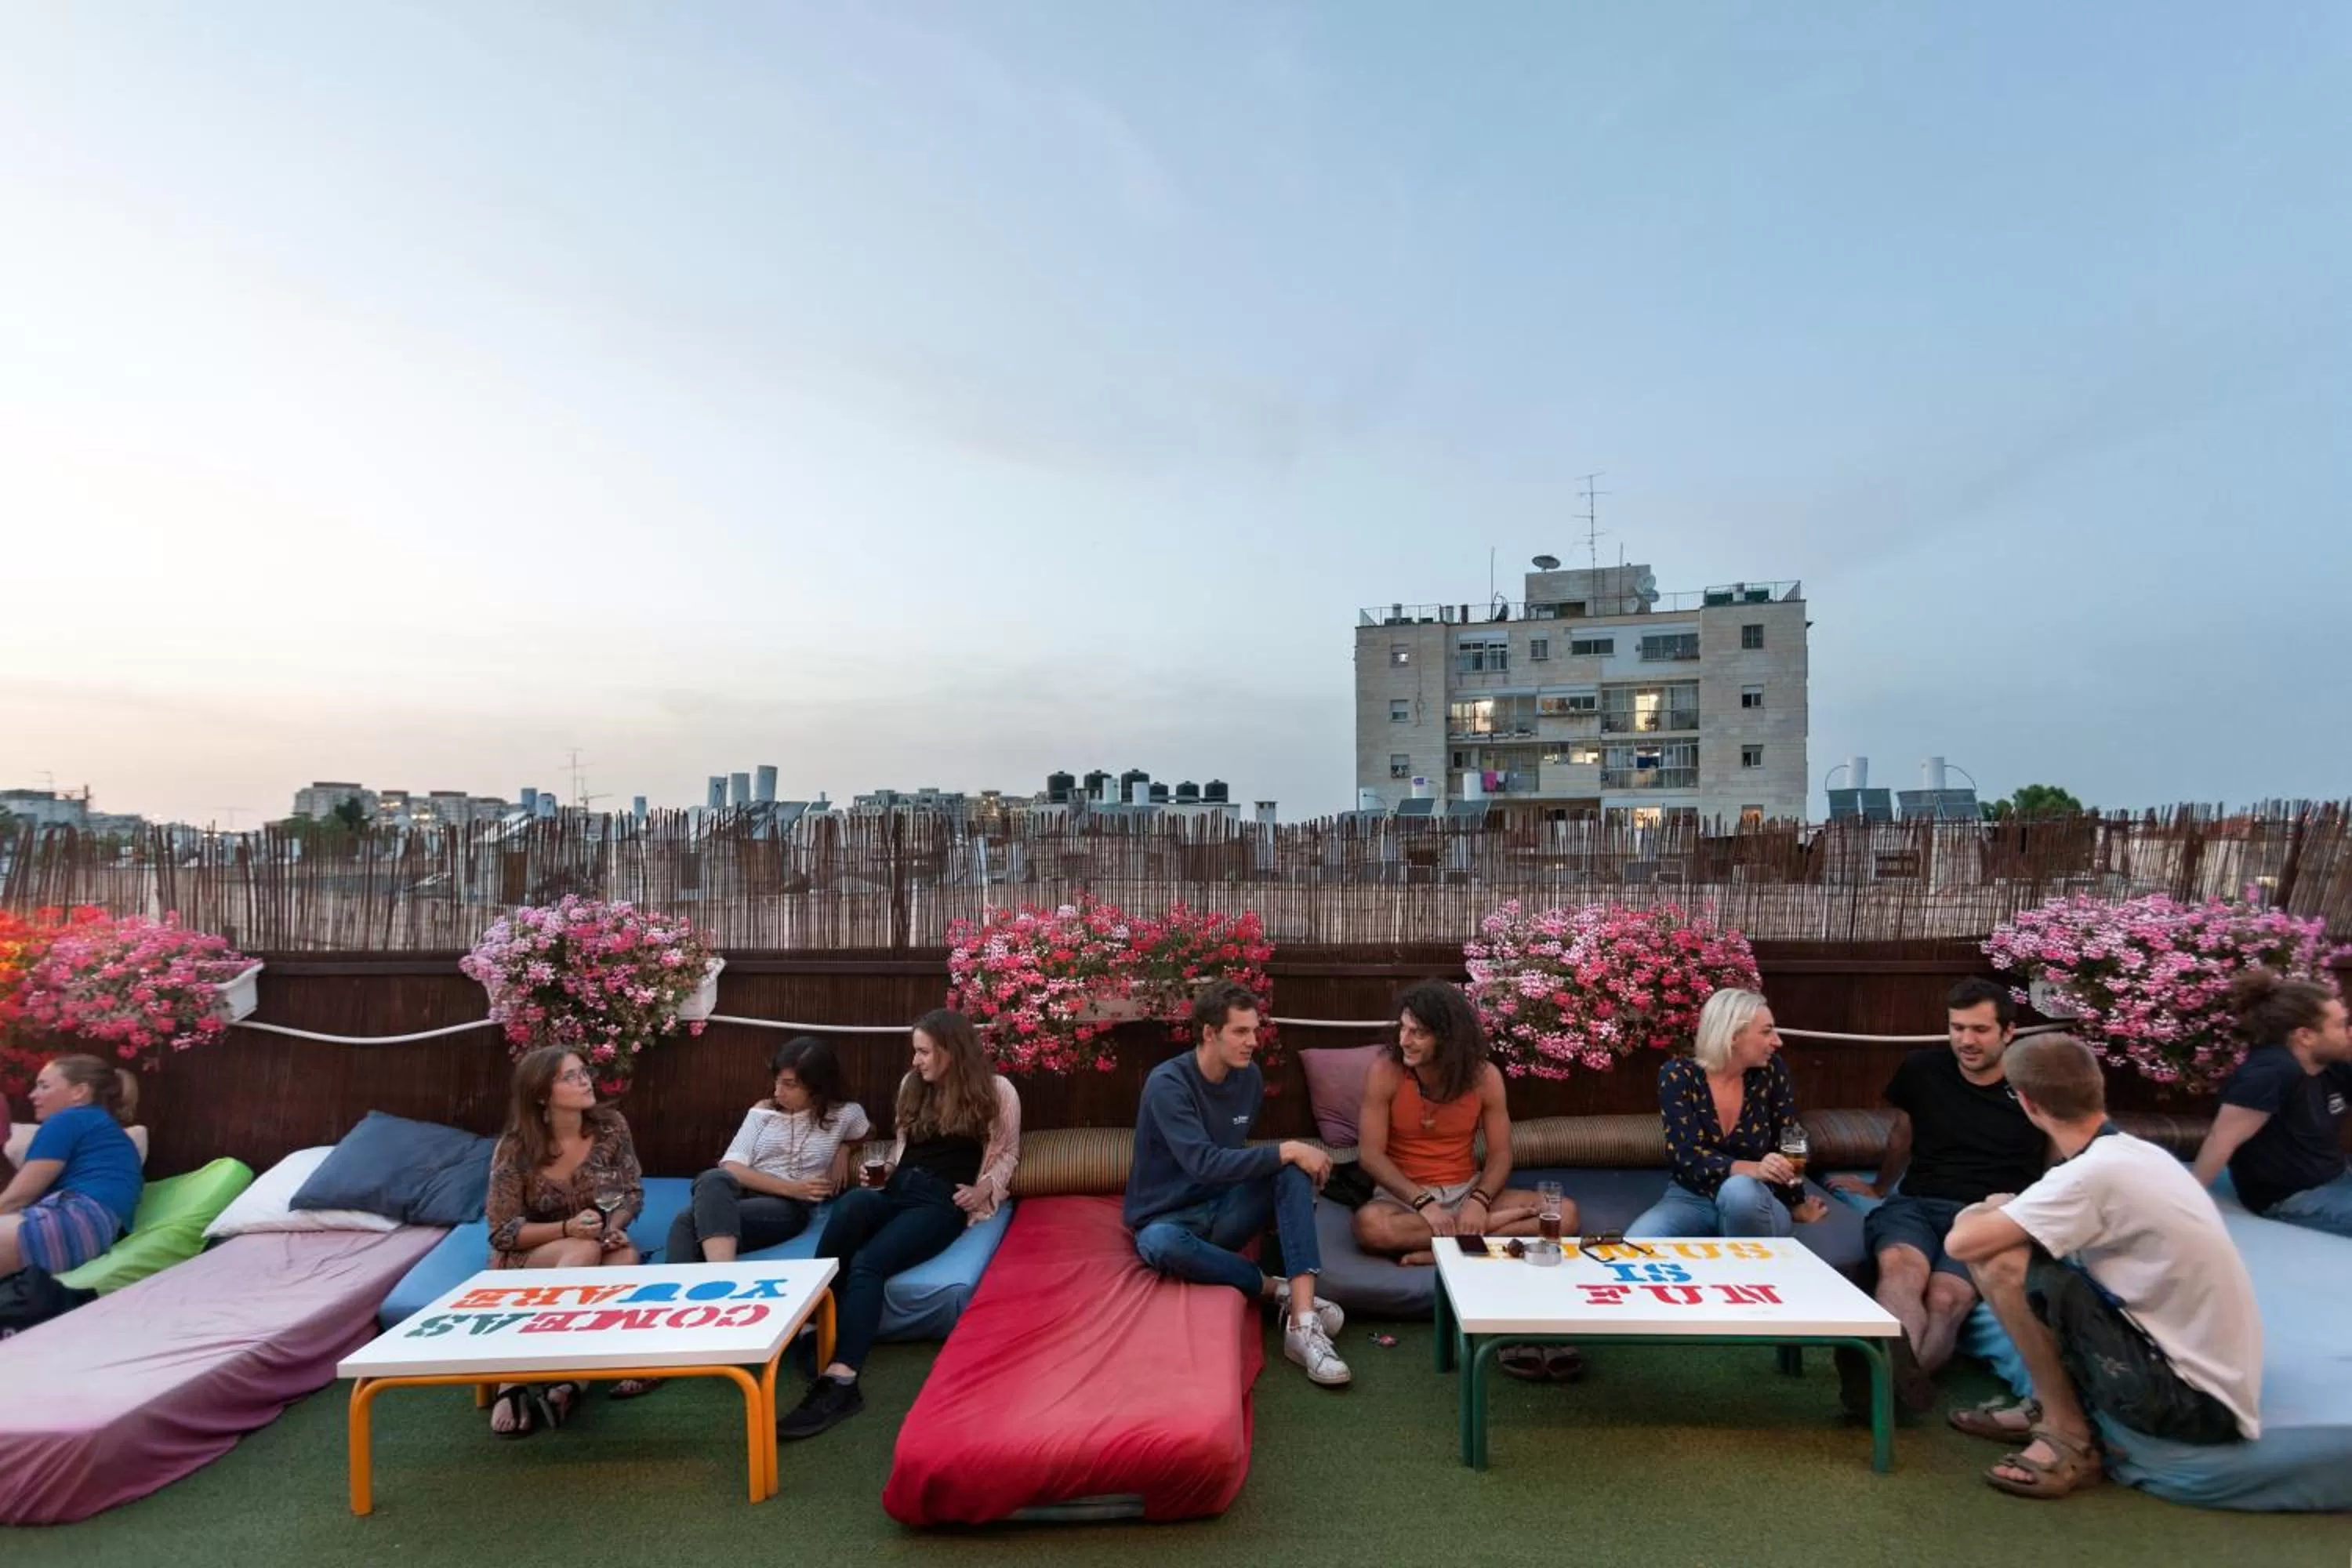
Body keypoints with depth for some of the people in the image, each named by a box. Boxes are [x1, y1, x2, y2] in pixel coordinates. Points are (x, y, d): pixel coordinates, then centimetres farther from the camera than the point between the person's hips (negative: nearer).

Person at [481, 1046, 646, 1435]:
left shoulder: (610, 1126, -9)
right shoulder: (515, 1149, -16)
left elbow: (633, 1192, -2)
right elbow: (503, 1233, -13)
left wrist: (614, 1226, -23)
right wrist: (567, 1229, -29)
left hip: (597, 1246, 3)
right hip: (528, 1258, -2)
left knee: (626, 1254, -33)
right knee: (585, 1252, -36)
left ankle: (570, 1380, -34)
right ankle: (515, 1376, -32)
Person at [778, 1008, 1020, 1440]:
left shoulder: (997, 1090, 4)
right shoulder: (912, 1085, 19)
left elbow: (1008, 1152, 12)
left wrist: (985, 1187, -5)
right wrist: (883, 1169, 9)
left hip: (943, 1200, -5)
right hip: (897, 1187, 5)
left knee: (868, 1262, -33)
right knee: (848, 1206, -35)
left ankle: (839, 1381, -41)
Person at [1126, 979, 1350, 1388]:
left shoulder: (1249, 1077, -1)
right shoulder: (1168, 1083, -22)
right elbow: (1204, 1164, -31)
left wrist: (1293, 1161, -2)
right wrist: (1287, 1150, -28)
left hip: (1222, 1210, 6)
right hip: (1168, 1218, -5)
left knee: (1294, 1170, -20)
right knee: (1161, 1244, -41)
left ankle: (1302, 1323, -30)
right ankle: (1279, 1290, -21)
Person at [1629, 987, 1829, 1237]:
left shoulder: (1772, 1071, -7)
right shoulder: (1678, 1075, -13)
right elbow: (1686, 1154, -20)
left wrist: (1796, 1205, 4)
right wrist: (1750, 1168, -36)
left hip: (1754, 1204, 1)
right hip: (1691, 1198, -1)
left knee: (1739, 1190, -37)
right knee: (1635, 1245, -32)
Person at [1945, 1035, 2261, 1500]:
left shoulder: (2093, 1174, -24)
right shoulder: (2138, 1154, 2)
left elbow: (1960, 1242, -23)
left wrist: (1990, 1213, -2)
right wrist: (2011, 1214, 7)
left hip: (2193, 1400, -8)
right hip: (2213, 1375, 8)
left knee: (2002, 1263, -18)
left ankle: (2069, 1437, -1)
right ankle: (2050, 1405, 15)